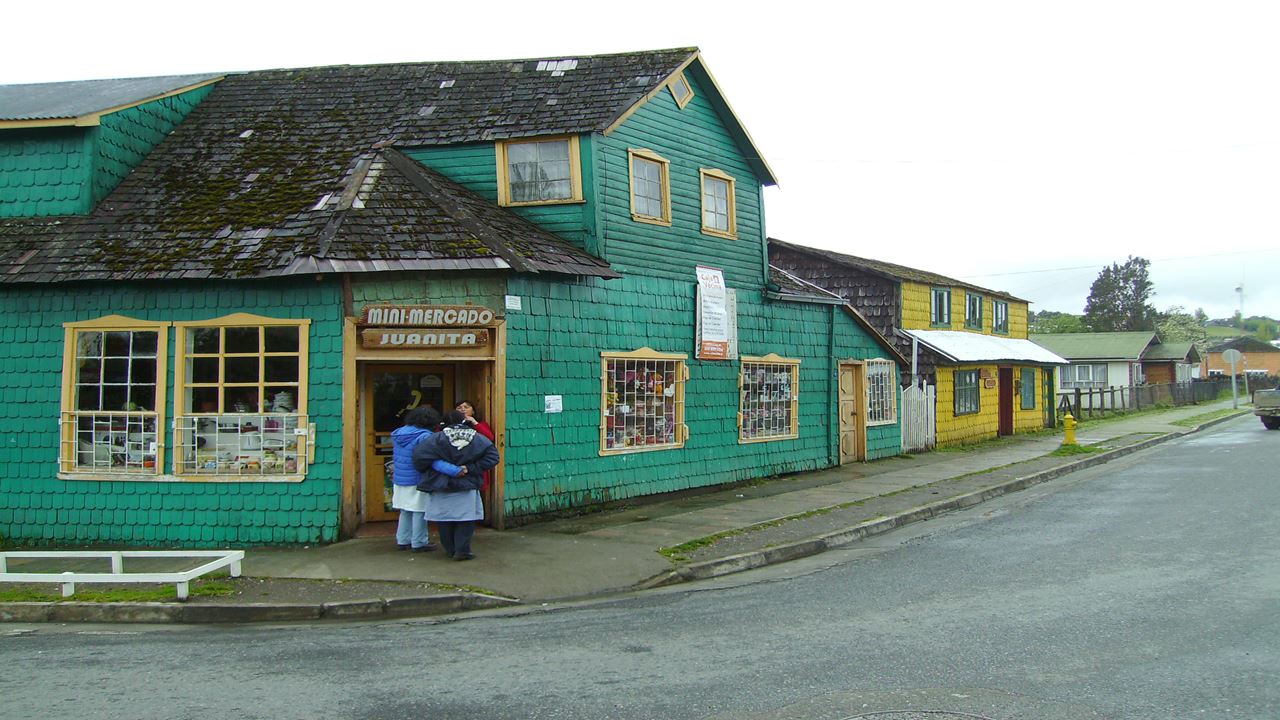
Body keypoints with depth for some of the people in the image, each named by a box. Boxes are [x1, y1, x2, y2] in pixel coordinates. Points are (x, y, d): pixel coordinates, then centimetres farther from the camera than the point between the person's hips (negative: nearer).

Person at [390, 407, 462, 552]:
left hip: (399, 480, 7)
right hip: (417, 482, -7)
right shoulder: (424, 436, -21)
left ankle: (402, 540, 25)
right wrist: (455, 471, -39)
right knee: (419, 512, 5)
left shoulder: (397, 434, 4)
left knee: (405, 511, 19)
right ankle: (419, 543, 11)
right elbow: (434, 460, -32)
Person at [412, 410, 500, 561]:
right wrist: (471, 468, -10)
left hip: (442, 487, 0)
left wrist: (426, 471, 3)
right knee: (465, 520, 7)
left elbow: (419, 455, -16)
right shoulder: (476, 438, -2)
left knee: (445, 520, 12)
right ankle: (462, 550, 1)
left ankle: (451, 549, 20)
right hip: (467, 488, 0)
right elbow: (492, 456, -9)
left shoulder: (439, 438, -8)